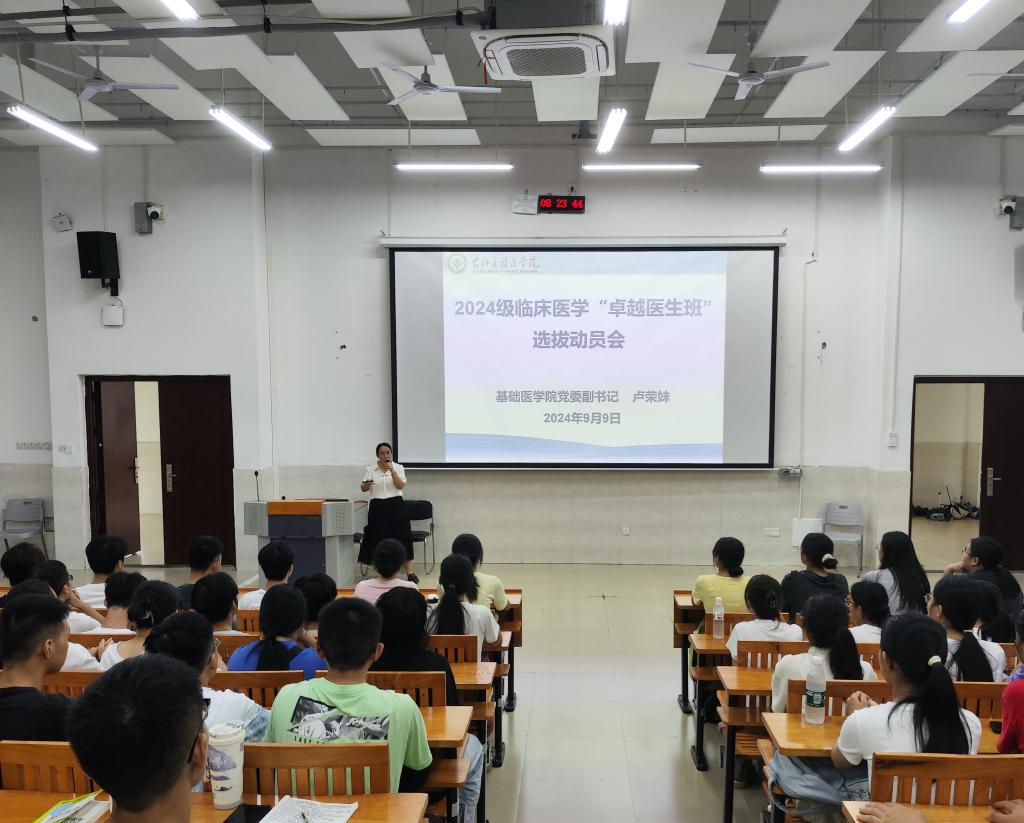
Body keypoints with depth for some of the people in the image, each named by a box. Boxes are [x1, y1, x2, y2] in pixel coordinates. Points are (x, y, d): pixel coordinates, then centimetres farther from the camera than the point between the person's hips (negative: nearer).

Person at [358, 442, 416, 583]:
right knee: (378, 538, 1)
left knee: (402, 536, -6)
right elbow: (363, 488, 1)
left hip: (395, 505, -1)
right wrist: (367, 484, -22)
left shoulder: (398, 467, 2)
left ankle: (410, 572, -3)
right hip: (377, 507, 1)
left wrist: (392, 471, -20)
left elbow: (401, 486, -9)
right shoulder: (370, 469, 4)